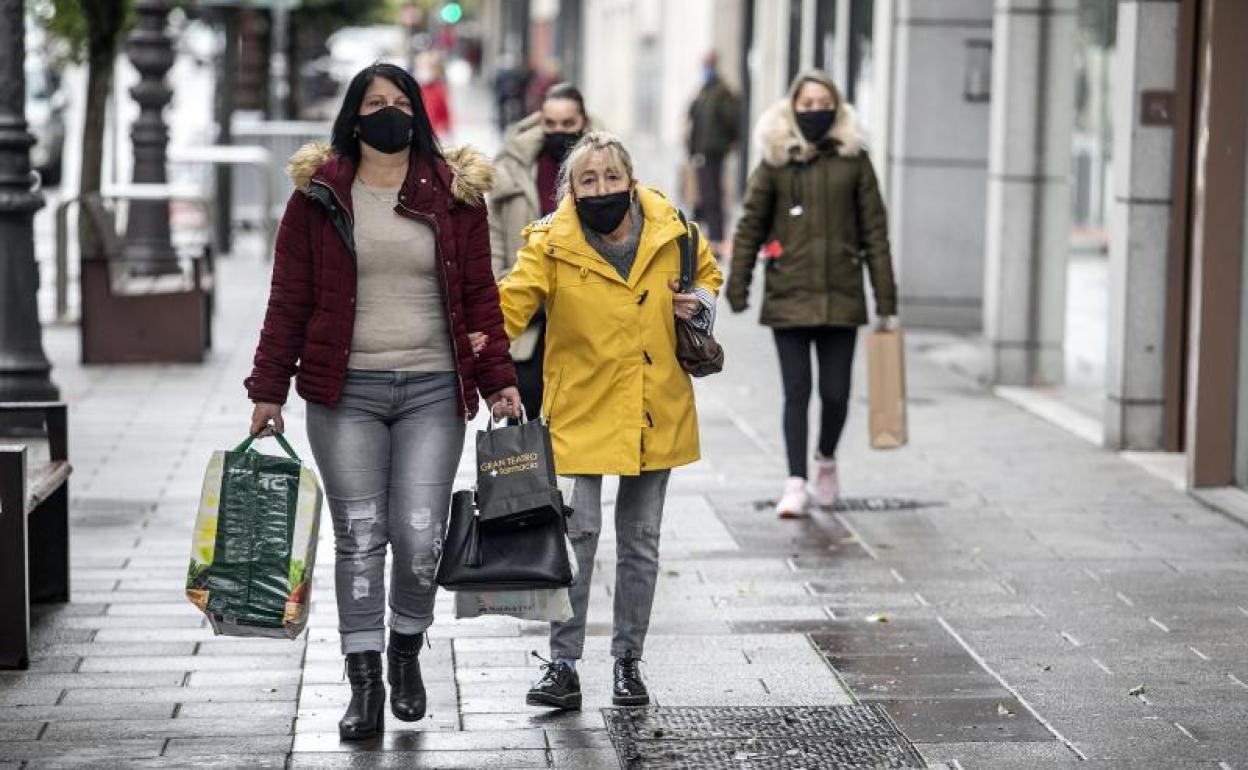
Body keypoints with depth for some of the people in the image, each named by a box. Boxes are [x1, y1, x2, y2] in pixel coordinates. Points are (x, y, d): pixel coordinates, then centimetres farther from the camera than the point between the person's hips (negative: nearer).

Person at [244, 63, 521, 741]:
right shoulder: (318, 194, 3)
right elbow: (289, 300, 4)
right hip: (346, 392, 0)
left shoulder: (455, 192, 6)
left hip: (433, 390, 0)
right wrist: (268, 390, 1)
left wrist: (498, 378, 1)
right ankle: (365, 683, 11)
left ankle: (406, 651, 23)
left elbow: (479, 294, 8)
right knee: (359, 538, 3)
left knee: (420, 537, -4)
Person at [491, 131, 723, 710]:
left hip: (655, 415, 3)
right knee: (578, 532, -11)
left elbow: (707, 272, 17)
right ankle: (562, 664, 0)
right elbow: (510, 304, -18)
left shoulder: (669, 231, -1)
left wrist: (700, 302, -4)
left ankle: (628, 661, 25)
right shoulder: (551, 245, -10)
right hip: (582, 412, -3)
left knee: (641, 539, 12)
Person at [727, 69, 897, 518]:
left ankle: (826, 460, 31)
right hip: (788, 296, -1)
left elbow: (875, 232, 5)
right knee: (796, 392, -2)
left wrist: (886, 301, 2)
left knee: (835, 393, 3)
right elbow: (750, 227, 4)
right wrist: (737, 289, -2)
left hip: (841, 296, 1)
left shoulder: (854, 160, 4)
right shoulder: (775, 162, 2)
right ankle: (796, 485, 5)